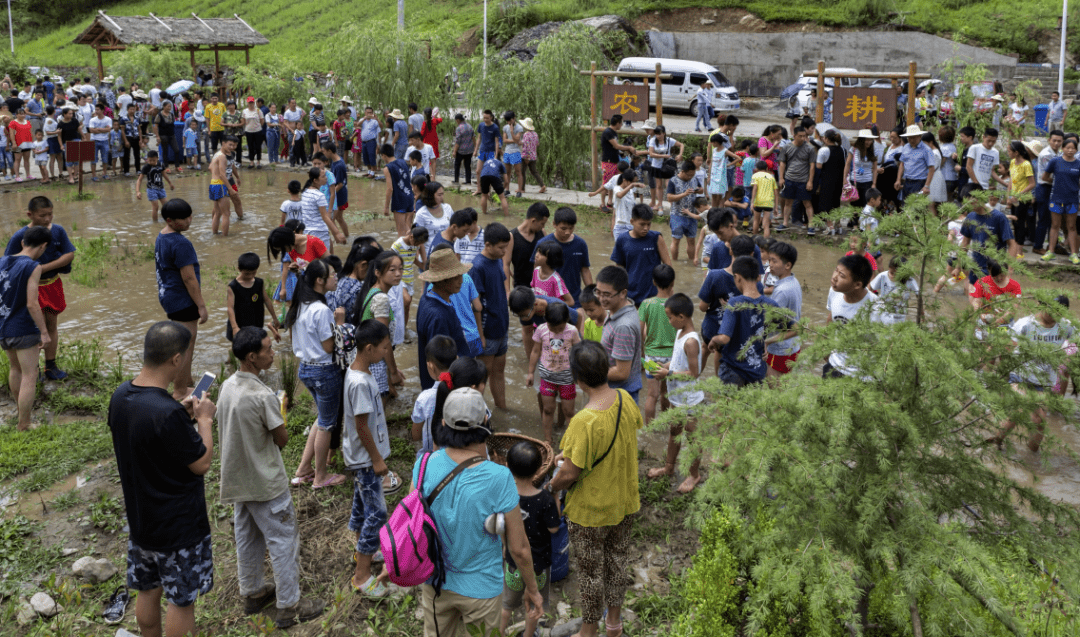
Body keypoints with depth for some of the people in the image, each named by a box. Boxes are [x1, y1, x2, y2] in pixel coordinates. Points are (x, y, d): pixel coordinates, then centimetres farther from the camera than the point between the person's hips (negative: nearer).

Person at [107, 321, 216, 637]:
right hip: (178, 525, -8)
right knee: (181, 600, 11)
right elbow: (201, 463, -20)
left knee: (148, 591, 23)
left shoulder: (120, 396, -6)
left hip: (140, 517, 8)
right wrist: (204, 419, -8)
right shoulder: (167, 413, -32)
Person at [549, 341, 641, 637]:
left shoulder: (585, 421, -35)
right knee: (618, 559, 26)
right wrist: (570, 452, 8)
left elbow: (570, 474, -27)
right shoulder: (625, 399, -14)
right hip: (626, 502, 6)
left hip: (591, 512, -6)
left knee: (591, 571, 16)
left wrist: (551, 487, -5)